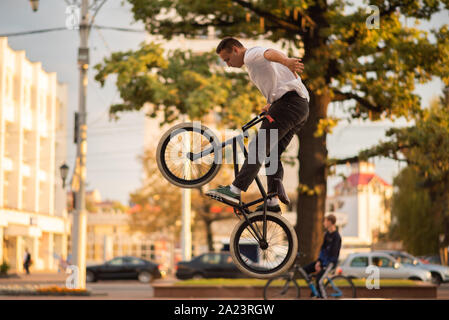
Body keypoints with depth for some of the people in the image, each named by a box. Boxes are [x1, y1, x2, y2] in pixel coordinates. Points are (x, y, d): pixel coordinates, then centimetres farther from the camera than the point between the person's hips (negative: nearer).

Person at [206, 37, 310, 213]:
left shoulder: (252, 54, 0)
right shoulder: (255, 62, 32)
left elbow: (270, 53, -24)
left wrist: (288, 62, -46)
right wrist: (272, 105, 24)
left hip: (289, 102, -10)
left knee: (258, 147, -16)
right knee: (272, 153, 11)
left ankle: (234, 190, -23)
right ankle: (273, 201, 1)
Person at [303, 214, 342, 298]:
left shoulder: (336, 236, -18)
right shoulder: (327, 234, 9)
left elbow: (333, 253, -19)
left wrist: (323, 266, -18)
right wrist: (319, 261, -1)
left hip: (330, 262, -9)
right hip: (324, 259, 9)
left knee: (319, 281, -22)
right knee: (305, 270, 0)